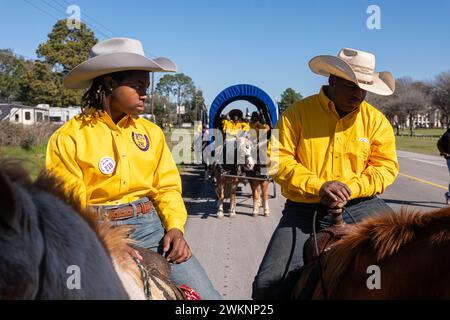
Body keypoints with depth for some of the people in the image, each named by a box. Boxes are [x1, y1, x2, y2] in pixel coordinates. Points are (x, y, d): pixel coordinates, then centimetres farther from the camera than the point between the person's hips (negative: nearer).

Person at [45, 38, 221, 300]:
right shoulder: (68, 139, -4)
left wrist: (175, 227, -6)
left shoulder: (152, 132, 10)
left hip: (153, 226, 3)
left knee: (205, 294, -8)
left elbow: (167, 186, 11)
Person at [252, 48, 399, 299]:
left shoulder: (375, 119, 6)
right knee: (268, 285, -14)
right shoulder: (297, 113, -1)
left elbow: (386, 166, 2)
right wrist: (318, 186, -18)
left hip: (359, 205, 2)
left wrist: (350, 188, -15)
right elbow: (278, 160, -6)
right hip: (304, 210, -1)